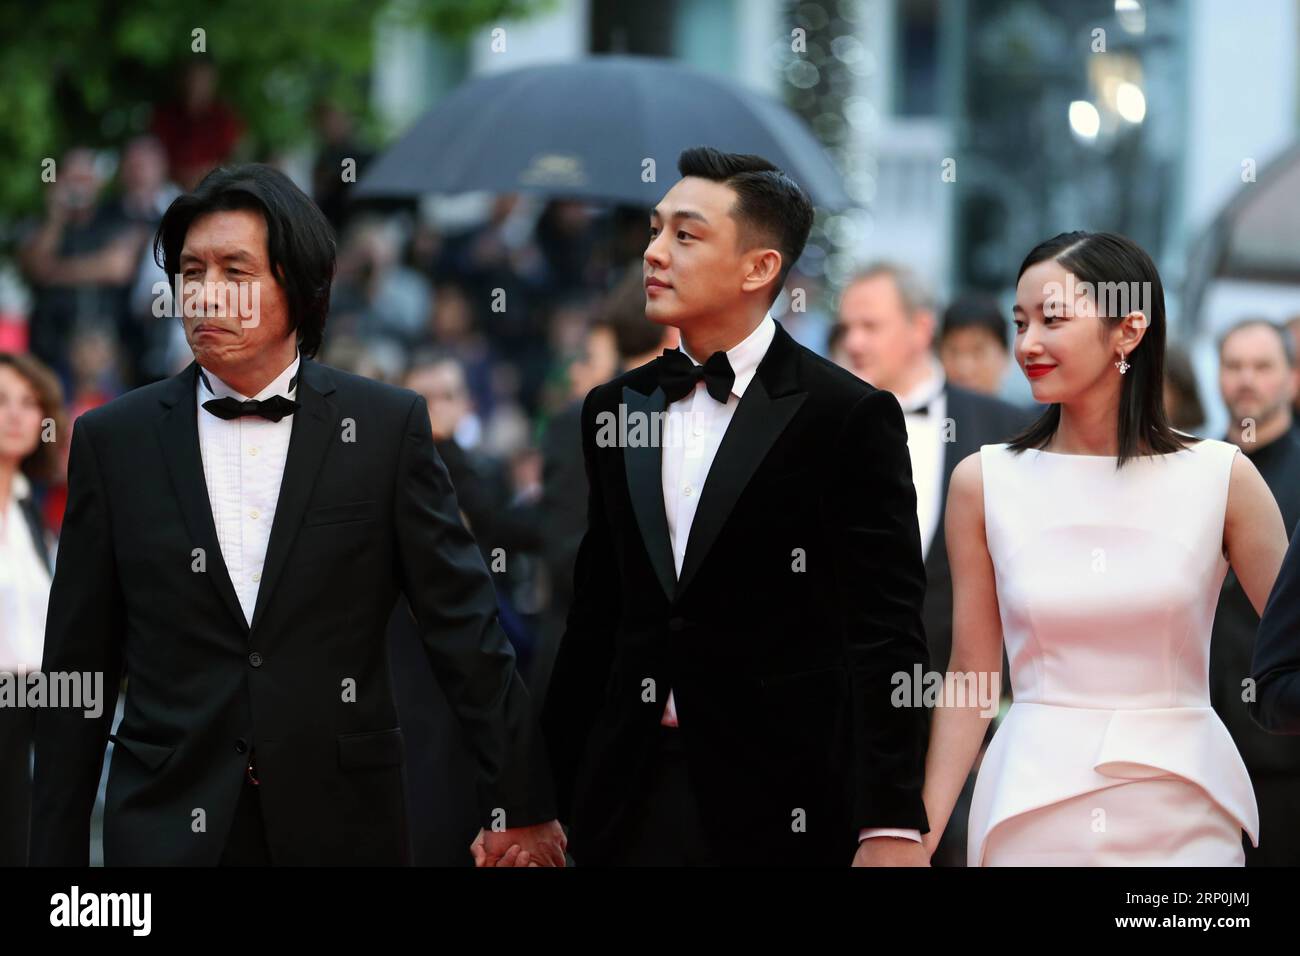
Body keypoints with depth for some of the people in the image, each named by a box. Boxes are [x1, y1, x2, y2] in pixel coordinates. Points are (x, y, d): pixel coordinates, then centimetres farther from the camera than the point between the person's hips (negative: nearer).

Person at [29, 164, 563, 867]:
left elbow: (463, 624, 1)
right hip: (169, 828, 1)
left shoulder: (387, 427, 2)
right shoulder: (114, 440, 4)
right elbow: (77, 672, 6)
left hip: (344, 827, 0)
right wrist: (56, 854, 3)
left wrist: (519, 807, -2)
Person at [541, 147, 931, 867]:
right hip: (630, 799, 5)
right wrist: (545, 799, 12)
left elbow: (886, 637, -8)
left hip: (779, 802, -5)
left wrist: (892, 829, -14)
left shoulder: (850, 416, -5)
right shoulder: (615, 410, 11)